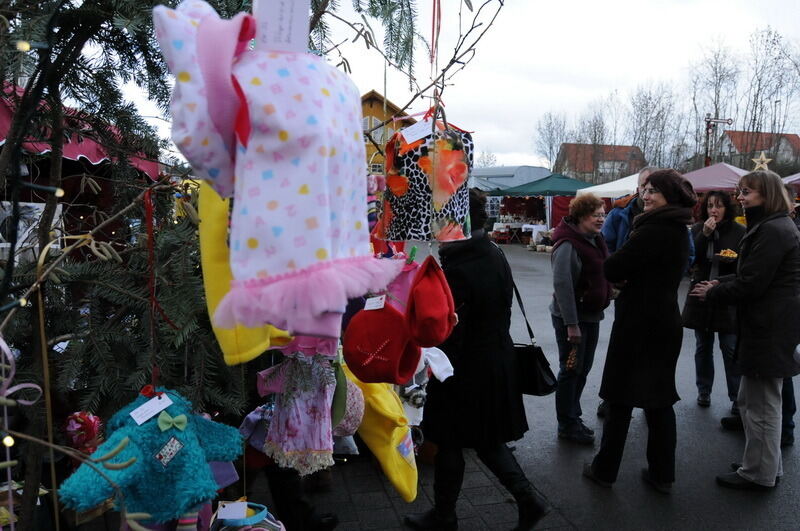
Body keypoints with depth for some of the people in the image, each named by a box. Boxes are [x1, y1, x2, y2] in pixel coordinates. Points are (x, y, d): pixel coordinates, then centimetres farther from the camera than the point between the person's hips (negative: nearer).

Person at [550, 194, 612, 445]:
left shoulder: (596, 241, 10)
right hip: (571, 319, -9)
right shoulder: (568, 245, -19)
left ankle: (573, 417, 30)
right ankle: (567, 426, 15)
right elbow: (562, 285, -24)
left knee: (583, 369, 16)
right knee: (571, 370, 1)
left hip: (591, 316, 9)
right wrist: (571, 324, -24)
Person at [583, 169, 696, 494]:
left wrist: (623, 278, 1)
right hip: (665, 323, 9)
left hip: (638, 325, -9)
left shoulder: (653, 232, -20)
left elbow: (612, 269, -20)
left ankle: (605, 470, 16)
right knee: (659, 400, 14)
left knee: (621, 399, 3)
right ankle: (662, 474, 22)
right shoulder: (678, 231, 11)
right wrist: (627, 279, -2)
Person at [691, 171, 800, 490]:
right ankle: (767, 465, 31)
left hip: (768, 329, -11)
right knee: (754, 400, 19)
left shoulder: (773, 231, -18)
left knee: (760, 404, 1)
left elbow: (750, 284, -21)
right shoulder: (772, 226, 16)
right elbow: (751, 275, 18)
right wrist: (720, 284, 4)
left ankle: (759, 473, 14)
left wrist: (712, 293, -7)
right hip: (768, 327, 11)